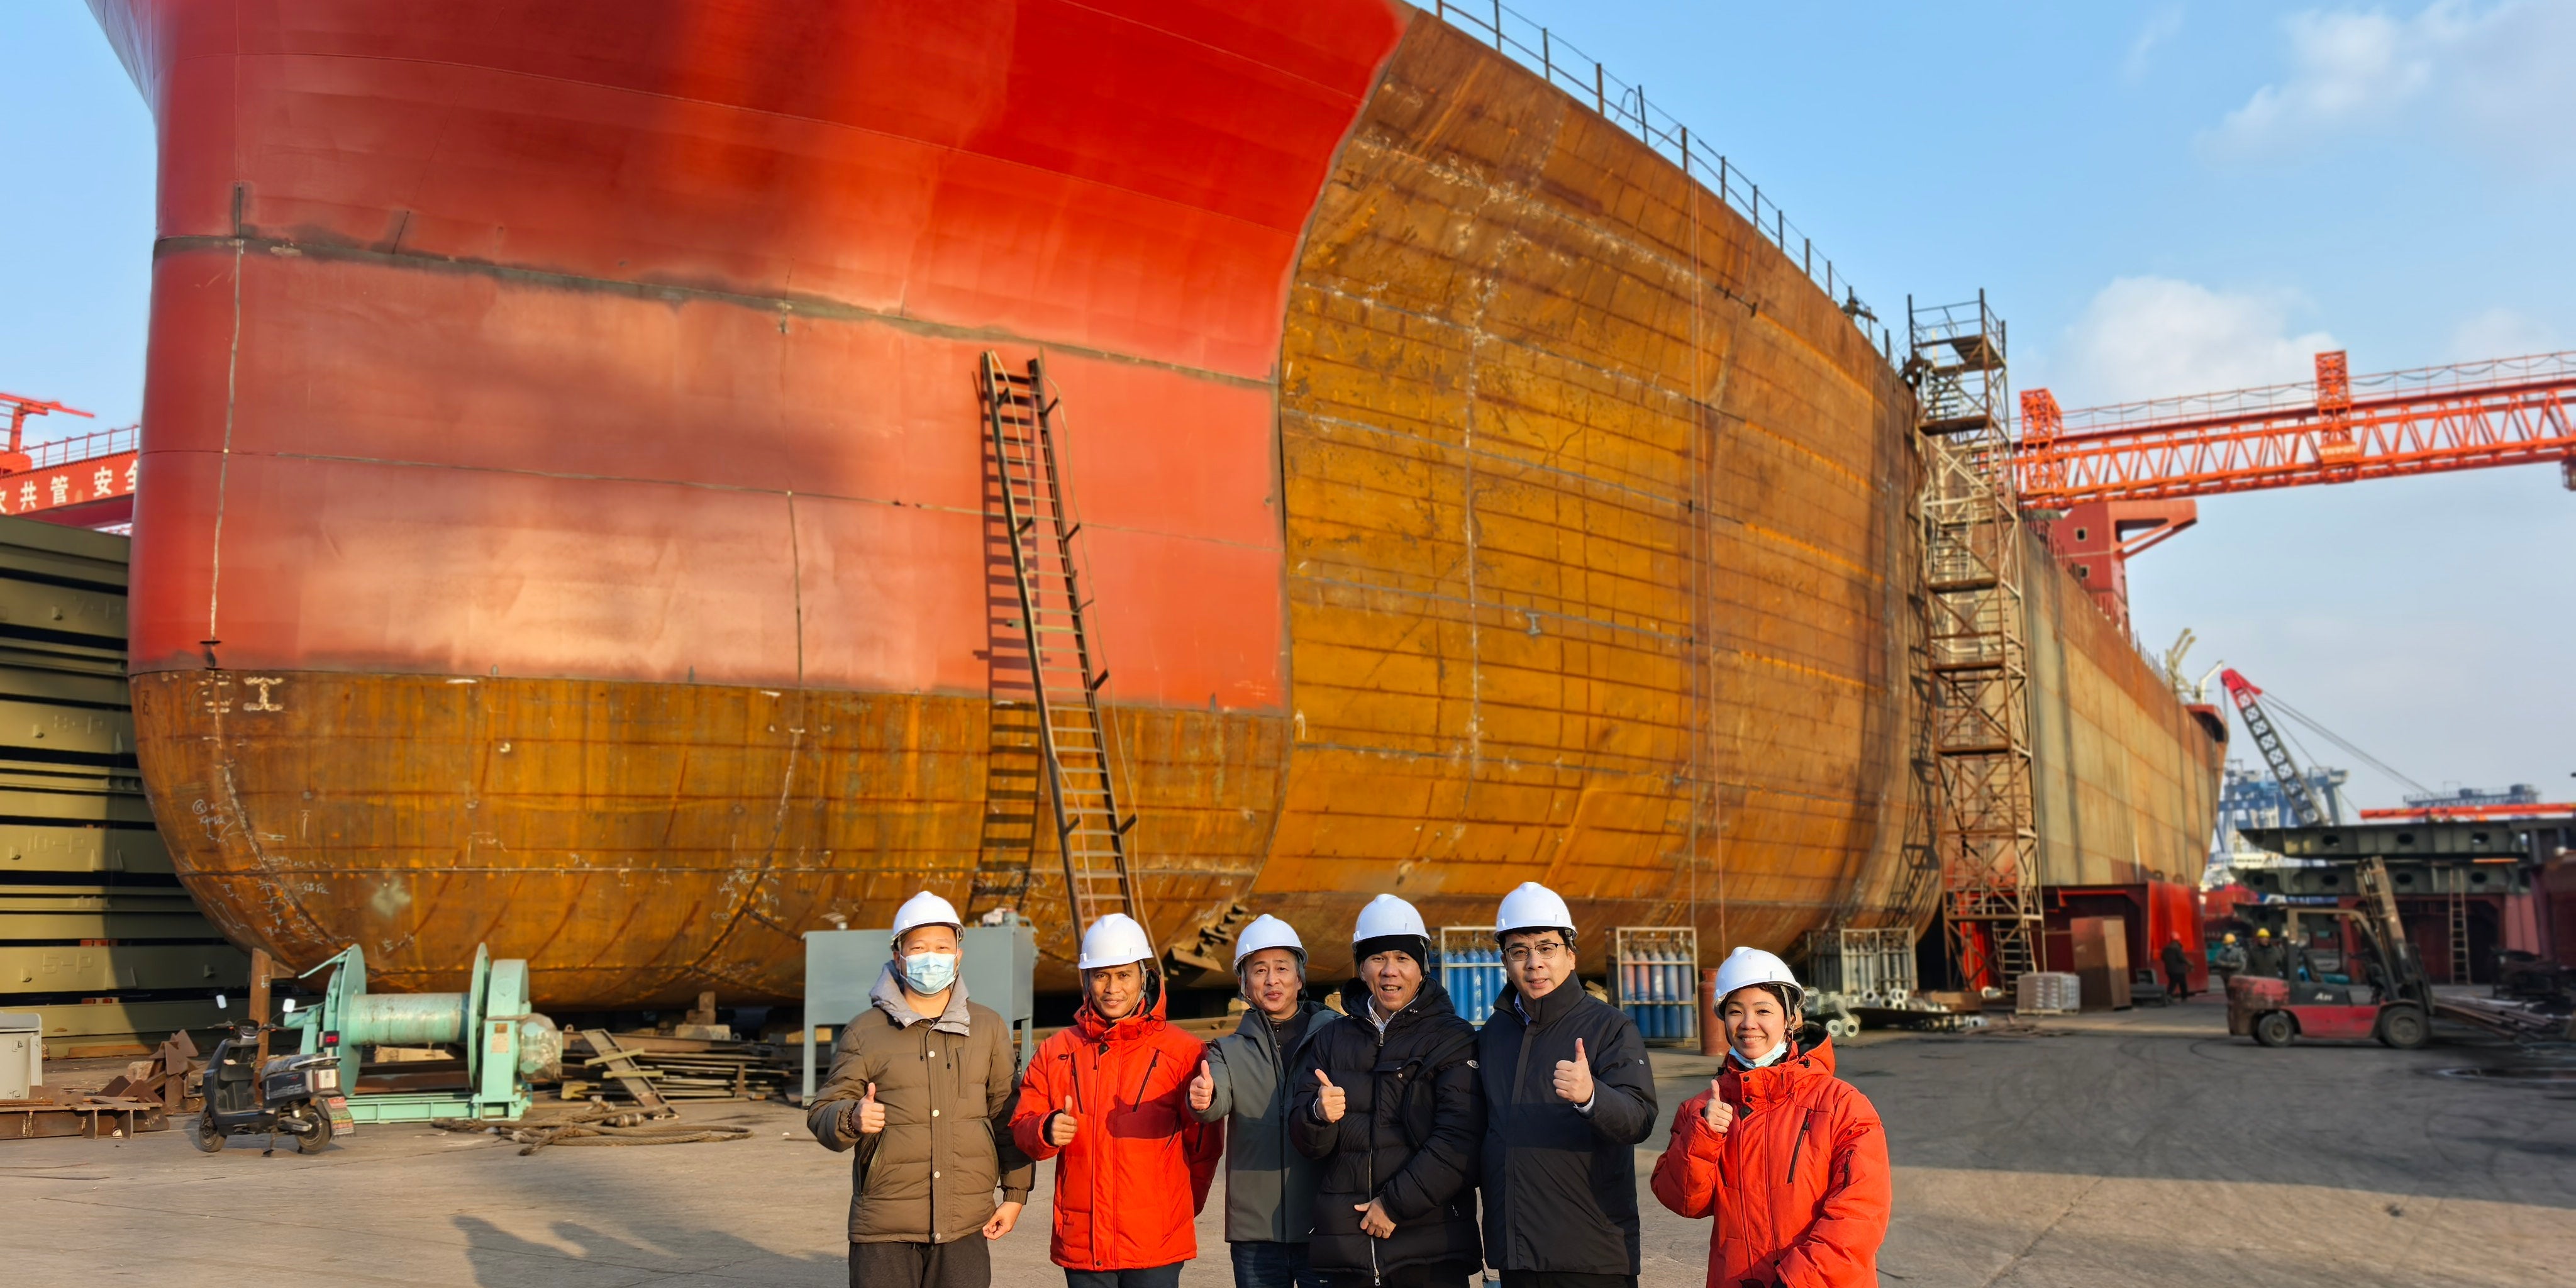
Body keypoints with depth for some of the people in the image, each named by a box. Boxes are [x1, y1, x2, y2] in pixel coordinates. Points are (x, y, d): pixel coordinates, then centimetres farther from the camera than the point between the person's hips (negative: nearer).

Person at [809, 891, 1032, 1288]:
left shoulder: (988, 1028, 9)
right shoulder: (864, 1032, 3)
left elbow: (1008, 1115, 12)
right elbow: (822, 1113, 3)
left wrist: (1015, 1194, 8)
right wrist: (853, 1119, -19)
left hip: (965, 1227, 2)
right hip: (884, 1229, -1)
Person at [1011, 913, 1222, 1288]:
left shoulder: (1183, 1052, 0)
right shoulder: (1055, 1053, 9)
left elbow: (1204, 1143, 5)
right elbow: (1022, 1128, 8)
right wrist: (1047, 1131, -13)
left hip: (1156, 1246, -3)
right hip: (1080, 1244, 3)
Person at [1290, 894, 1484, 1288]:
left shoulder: (1454, 1040, 1)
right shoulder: (1331, 1041, 13)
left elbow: (1460, 1141, -9)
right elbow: (1306, 1140, 8)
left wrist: (1396, 1204, -13)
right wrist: (1318, 1114, -14)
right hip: (1345, 1239, 3)